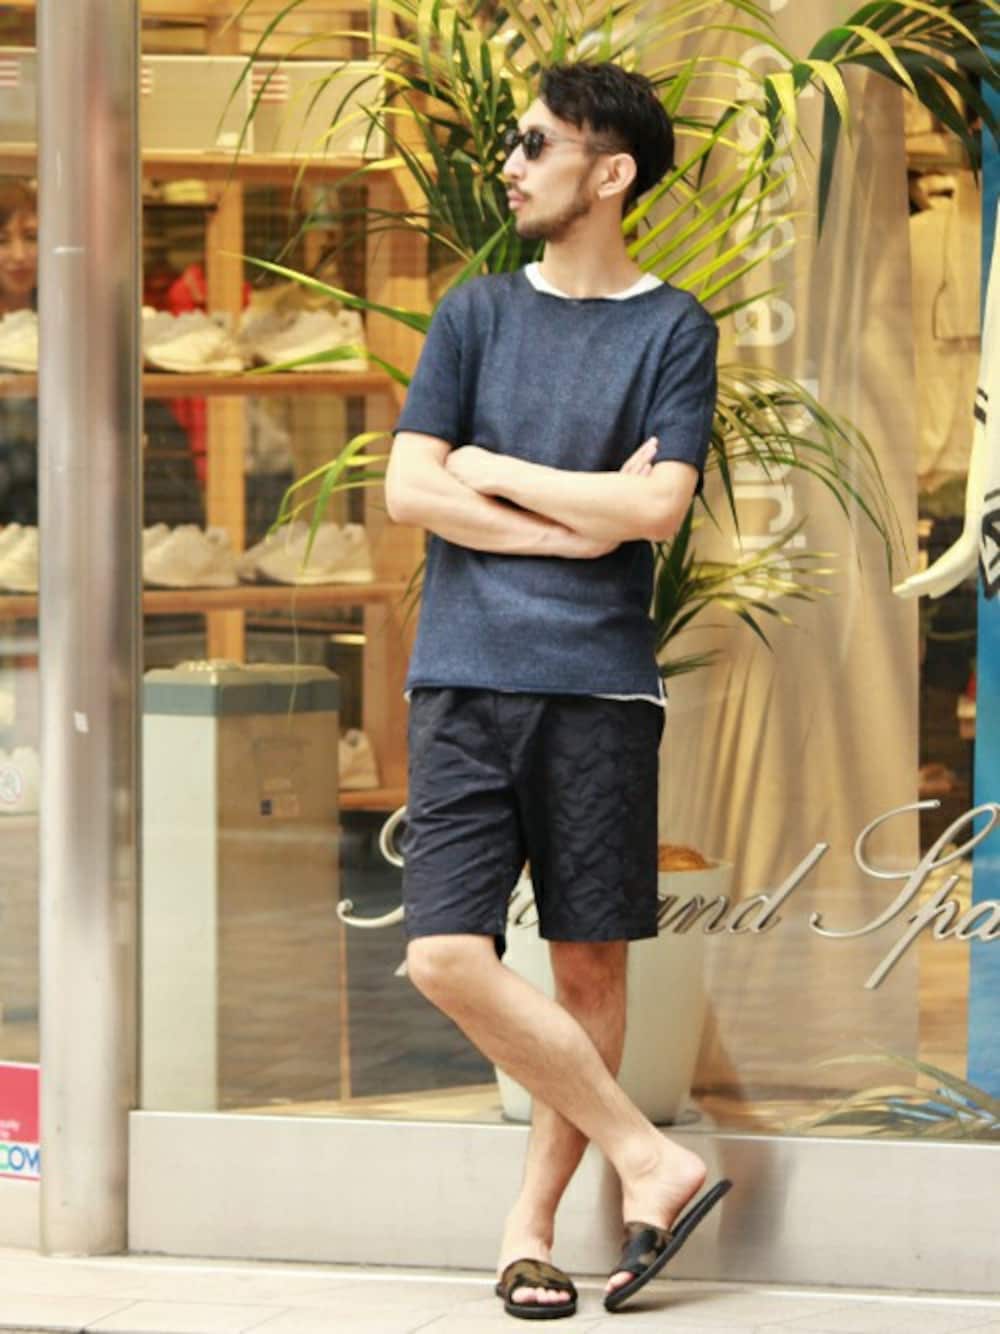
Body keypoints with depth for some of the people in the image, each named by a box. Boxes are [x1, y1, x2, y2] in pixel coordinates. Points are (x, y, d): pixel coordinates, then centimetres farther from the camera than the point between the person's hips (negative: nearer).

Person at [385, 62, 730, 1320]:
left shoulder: (673, 328, 4)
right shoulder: (477, 312, 11)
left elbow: (655, 508, -8)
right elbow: (408, 488, 1)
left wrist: (491, 470, -1)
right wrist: (576, 522, -6)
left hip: (601, 686, -1)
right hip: (466, 683, 2)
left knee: (590, 965, 1)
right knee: (447, 957, -12)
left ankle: (531, 1225, 13)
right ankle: (650, 1161, -3)